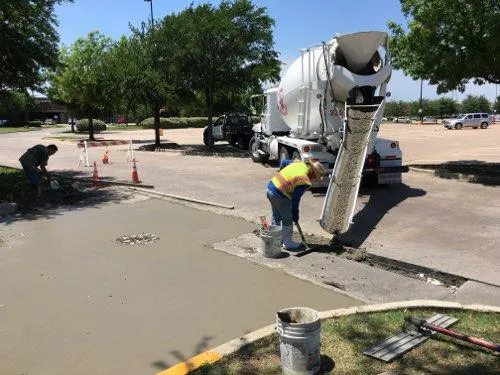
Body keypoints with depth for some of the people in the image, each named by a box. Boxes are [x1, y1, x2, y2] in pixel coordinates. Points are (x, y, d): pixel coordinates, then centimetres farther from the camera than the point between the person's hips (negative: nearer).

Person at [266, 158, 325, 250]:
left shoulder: (300, 163, 4)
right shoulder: (304, 181, -18)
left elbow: (283, 162, 19)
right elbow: (296, 199, -13)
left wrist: (282, 174, 35)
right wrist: (295, 216, -2)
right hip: (280, 195, -9)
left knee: (276, 217, 22)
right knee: (287, 219, 8)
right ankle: (288, 243, 20)